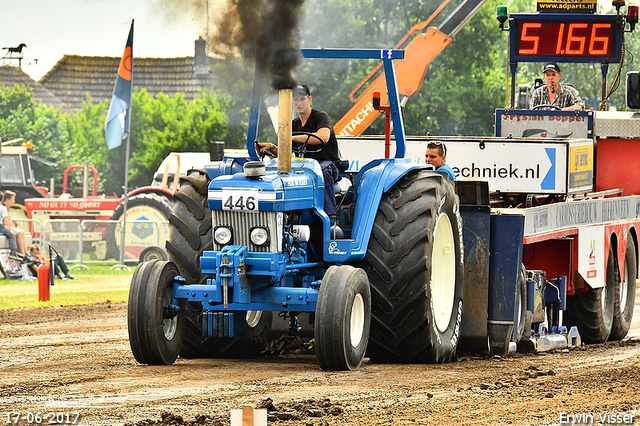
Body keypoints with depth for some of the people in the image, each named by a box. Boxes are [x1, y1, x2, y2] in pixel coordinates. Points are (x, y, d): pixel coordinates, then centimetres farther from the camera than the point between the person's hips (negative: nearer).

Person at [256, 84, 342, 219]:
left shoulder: (321, 117, -4)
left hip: (328, 163, -6)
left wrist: (293, 138, -24)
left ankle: (331, 215, -45)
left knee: (324, 170, -40)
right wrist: (271, 148, -7)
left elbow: (323, 137, -26)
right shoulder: (294, 124, 17)